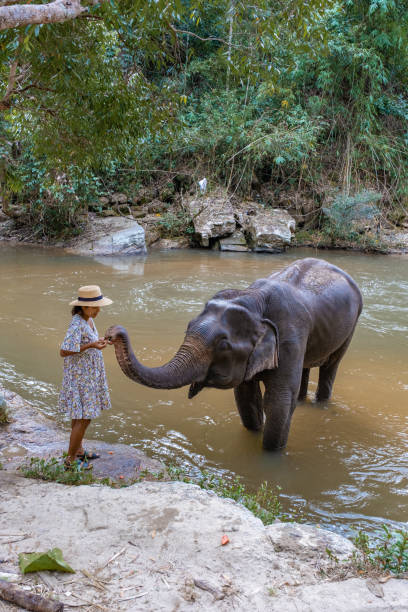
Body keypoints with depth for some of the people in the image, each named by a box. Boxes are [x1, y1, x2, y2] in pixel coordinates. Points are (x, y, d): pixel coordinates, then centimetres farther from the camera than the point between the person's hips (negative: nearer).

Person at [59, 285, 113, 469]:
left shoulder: (88, 320, 4)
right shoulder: (77, 325, -24)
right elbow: (64, 352, -26)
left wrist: (99, 342, 0)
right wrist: (91, 345, -26)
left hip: (89, 374, 9)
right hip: (80, 377, -9)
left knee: (80, 414, 20)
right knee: (83, 419, -3)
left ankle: (78, 450, 34)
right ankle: (70, 460, 9)